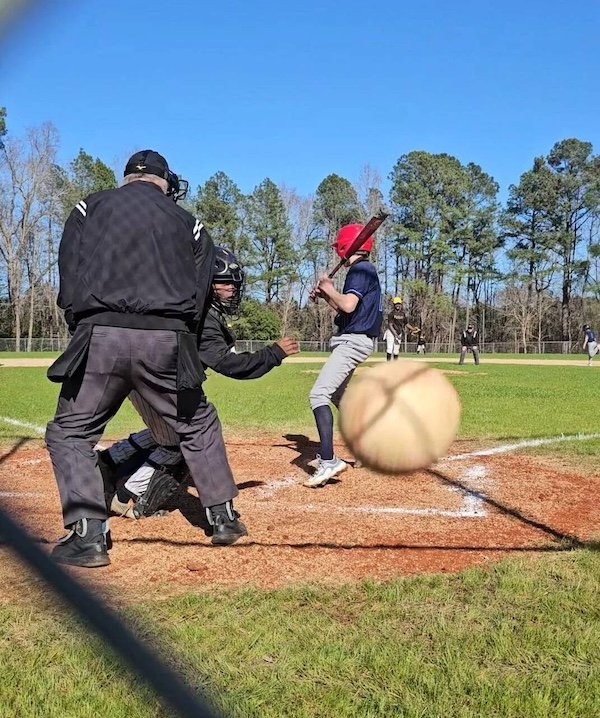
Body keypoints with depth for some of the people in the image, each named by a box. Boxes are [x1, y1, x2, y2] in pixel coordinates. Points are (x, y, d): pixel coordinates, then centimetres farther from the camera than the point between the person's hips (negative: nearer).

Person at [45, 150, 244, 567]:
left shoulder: (90, 207, 16)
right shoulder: (189, 223, 18)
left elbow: (69, 283, 8)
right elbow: (199, 297, 8)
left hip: (100, 336, -1)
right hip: (167, 340, 2)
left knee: (70, 433, 13)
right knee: (198, 425, 20)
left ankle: (87, 537, 3)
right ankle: (224, 517, 23)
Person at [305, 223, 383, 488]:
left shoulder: (360, 270, -13)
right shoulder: (364, 270, 18)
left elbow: (348, 305, -27)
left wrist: (328, 288, -11)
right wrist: (325, 295, 14)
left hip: (353, 341, -11)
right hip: (353, 340, 11)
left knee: (318, 395, -20)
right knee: (337, 395, 24)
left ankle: (328, 461, -28)